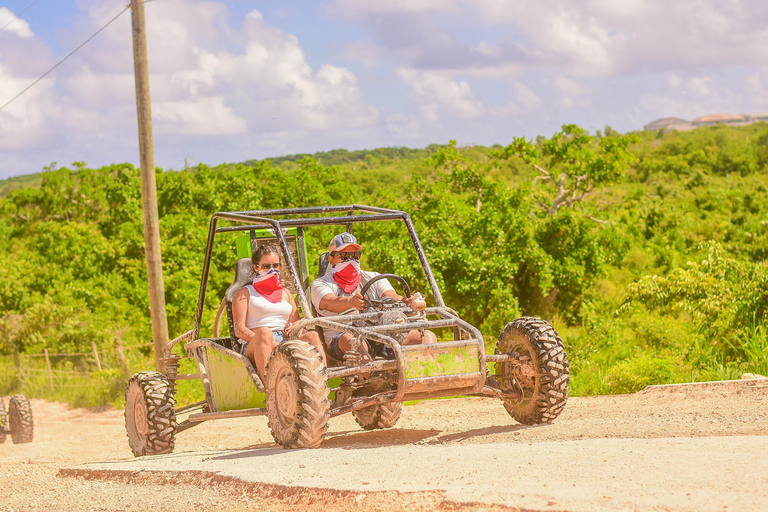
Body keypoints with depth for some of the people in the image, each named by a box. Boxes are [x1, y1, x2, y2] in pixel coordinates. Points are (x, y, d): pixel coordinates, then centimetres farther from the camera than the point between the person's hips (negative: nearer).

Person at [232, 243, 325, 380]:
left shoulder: (286, 294, 32)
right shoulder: (245, 293, 18)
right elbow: (239, 329, 4)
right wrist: (265, 341, -16)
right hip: (253, 348, -4)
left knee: (312, 335, -26)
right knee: (264, 332, -38)